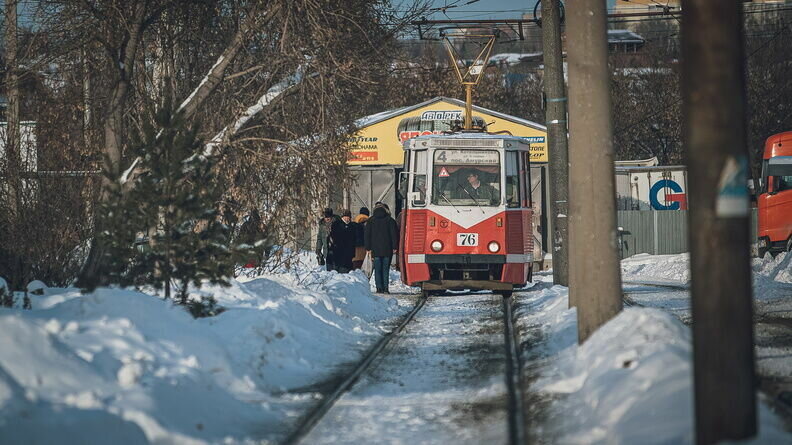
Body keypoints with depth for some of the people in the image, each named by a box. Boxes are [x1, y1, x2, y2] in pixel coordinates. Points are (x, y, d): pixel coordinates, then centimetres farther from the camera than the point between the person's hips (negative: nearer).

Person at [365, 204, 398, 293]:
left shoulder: (370, 221, 5)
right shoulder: (390, 220, 3)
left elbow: (367, 235, 4)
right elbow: (394, 234, 0)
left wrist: (368, 248, 6)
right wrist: (394, 247, 2)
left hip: (375, 250, 0)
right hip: (387, 250, 0)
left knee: (377, 270, 4)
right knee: (386, 269, 4)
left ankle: (379, 288, -4)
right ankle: (385, 288, -4)